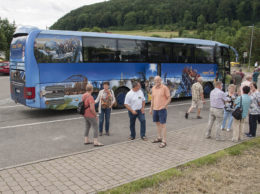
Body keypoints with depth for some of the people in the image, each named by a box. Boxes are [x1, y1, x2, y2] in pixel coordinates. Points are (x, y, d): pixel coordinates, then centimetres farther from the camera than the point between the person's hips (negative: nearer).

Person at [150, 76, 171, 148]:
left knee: (163, 124, -5)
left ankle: (164, 141, 0)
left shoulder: (165, 88, -10)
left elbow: (169, 98, -8)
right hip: (155, 109, 6)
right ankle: (159, 138, 30)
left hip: (162, 109, -6)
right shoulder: (153, 88, 8)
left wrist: (164, 106, -18)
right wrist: (151, 108, 14)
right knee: (157, 123, 16)